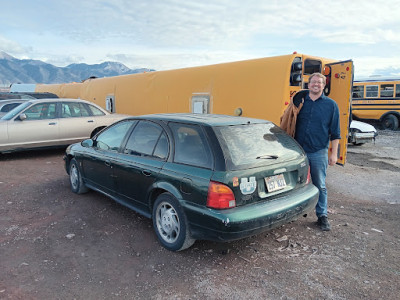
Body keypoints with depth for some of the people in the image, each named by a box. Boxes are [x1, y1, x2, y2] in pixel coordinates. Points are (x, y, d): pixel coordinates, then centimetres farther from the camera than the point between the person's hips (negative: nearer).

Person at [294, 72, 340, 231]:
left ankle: (322, 215, 18)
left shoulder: (331, 105, 2)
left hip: (319, 153, -2)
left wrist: (334, 153, -2)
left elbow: (335, 132, 2)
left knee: (320, 186, 5)